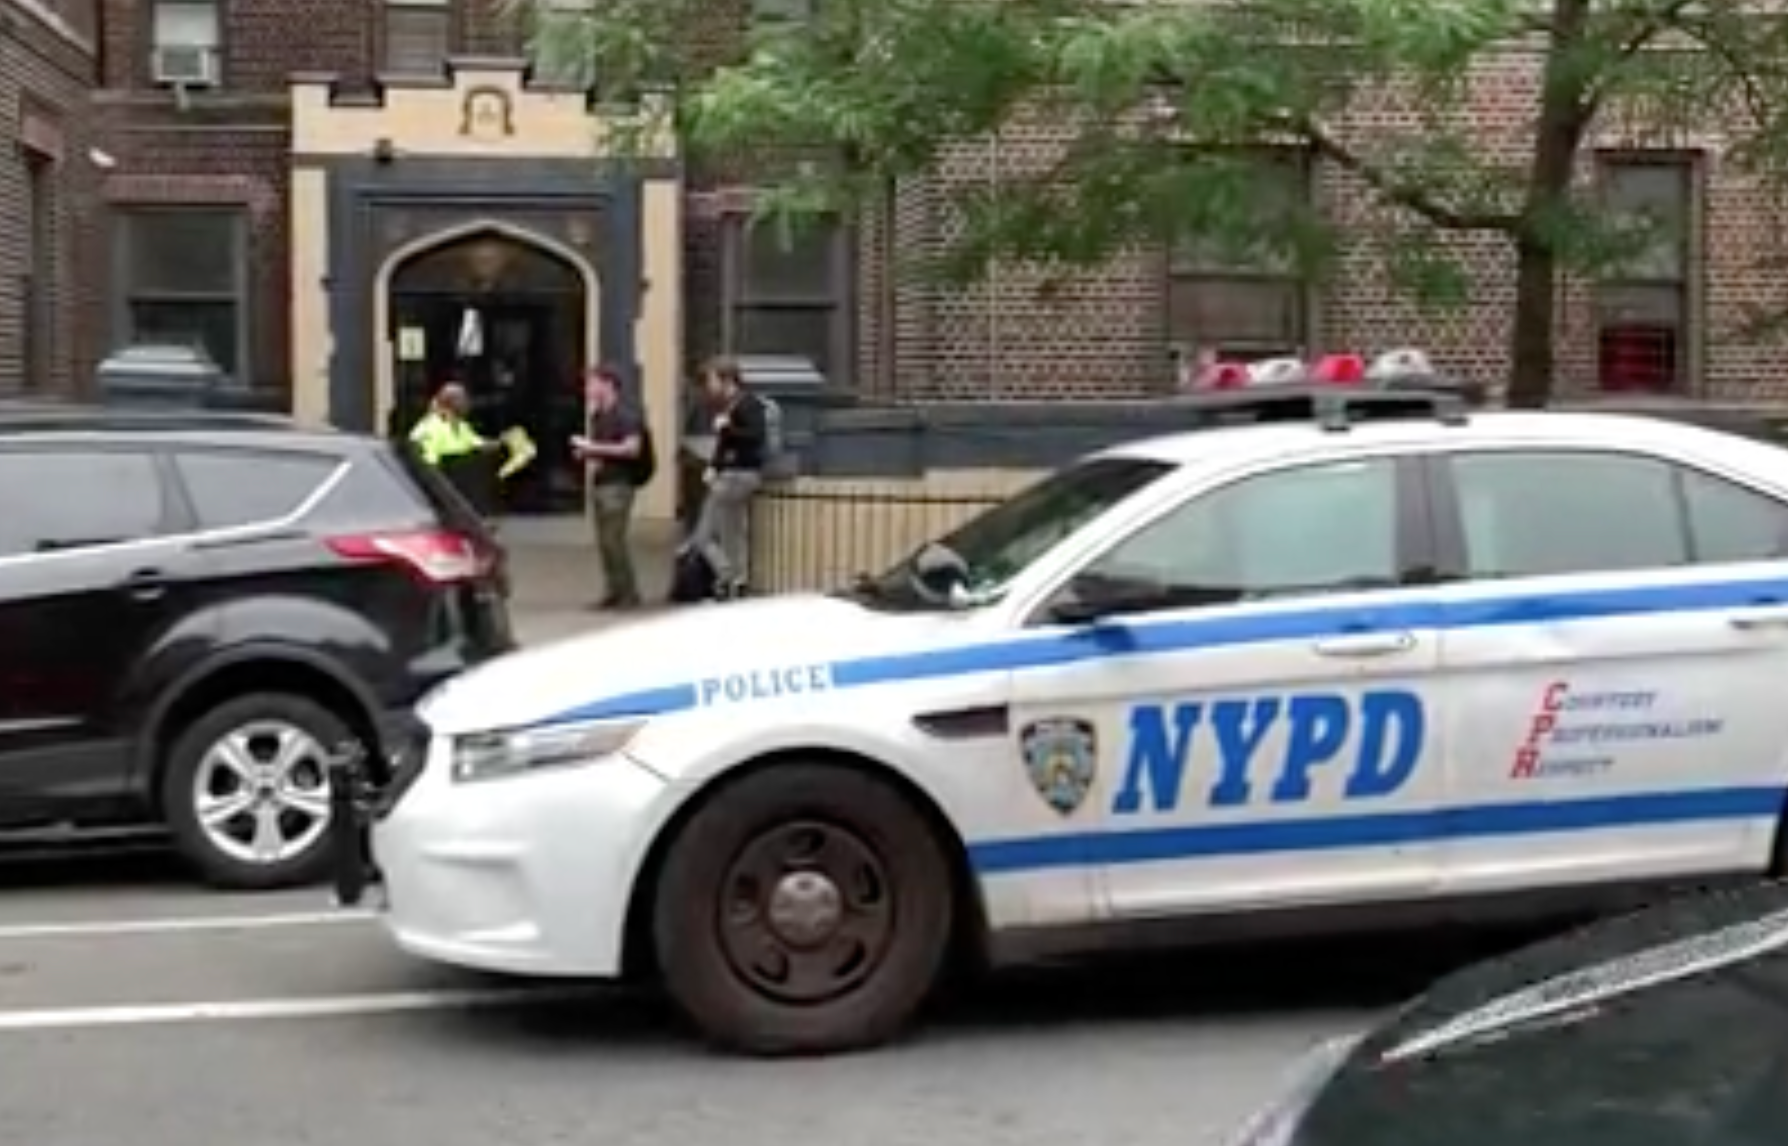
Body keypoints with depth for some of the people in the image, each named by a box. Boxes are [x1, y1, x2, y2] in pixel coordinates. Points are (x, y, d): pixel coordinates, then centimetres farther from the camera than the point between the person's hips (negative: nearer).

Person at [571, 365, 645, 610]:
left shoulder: (626, 416, -10)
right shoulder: (597, 417, 16)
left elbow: (632, 448, -20)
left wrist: (594, 448, -17)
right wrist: (585, 453, 5)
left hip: (618, 484, -9)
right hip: (599, 483, 9)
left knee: (614, 540, -11)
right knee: (604, 542, 7)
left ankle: (629, 594, -6)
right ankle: (613, 593, 12)